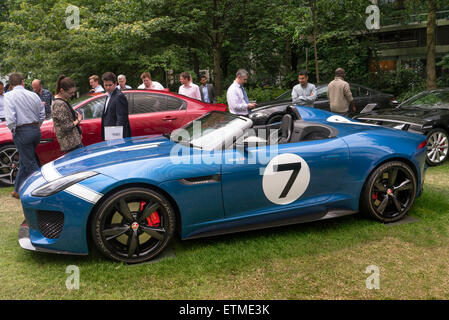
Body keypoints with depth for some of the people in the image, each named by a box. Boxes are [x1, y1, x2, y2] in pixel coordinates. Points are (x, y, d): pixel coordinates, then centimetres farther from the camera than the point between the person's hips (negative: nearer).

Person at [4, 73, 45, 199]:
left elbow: (10, 119, -18)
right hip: (36, 130, 6)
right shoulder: (33, 95, 7)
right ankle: (18, 191, 31)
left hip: (22, 132, -6)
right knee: (24, 161, 20)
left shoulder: (9, 95, -8)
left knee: (31, 165, 1)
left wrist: (13, 131, 0)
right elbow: (42, 115, 11)